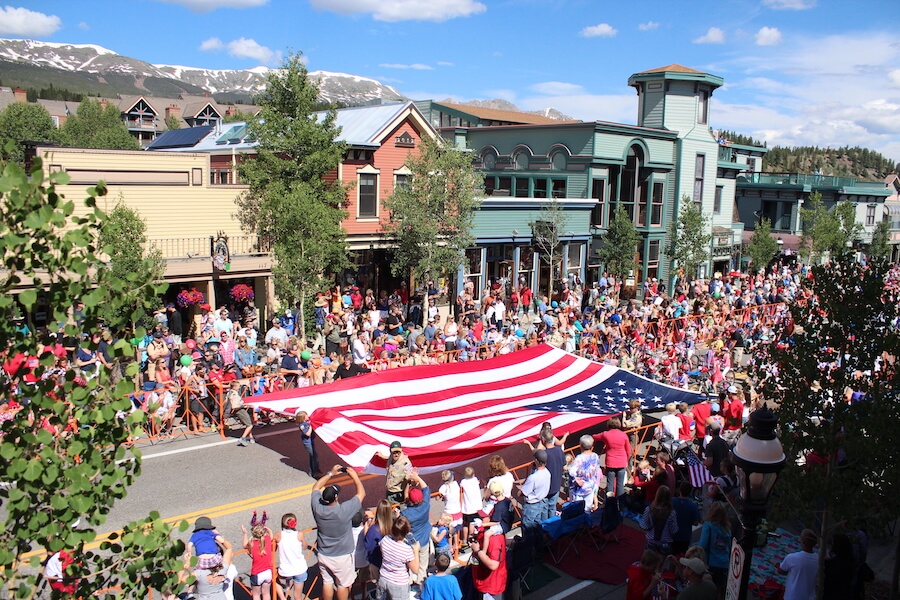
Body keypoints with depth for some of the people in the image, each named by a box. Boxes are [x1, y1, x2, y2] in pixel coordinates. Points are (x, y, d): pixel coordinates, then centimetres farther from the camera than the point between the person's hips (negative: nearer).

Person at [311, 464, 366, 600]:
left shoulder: (317, 508, -20)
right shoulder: (344, 510, -31)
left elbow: (316, 487, 0)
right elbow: (361, 493, -19)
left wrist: (330, 474, 3)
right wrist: (354, 476, -8)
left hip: (323, 555, 4)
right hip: (342, 557, -4)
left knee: (327, 582, 22)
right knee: (343, 584, 16)